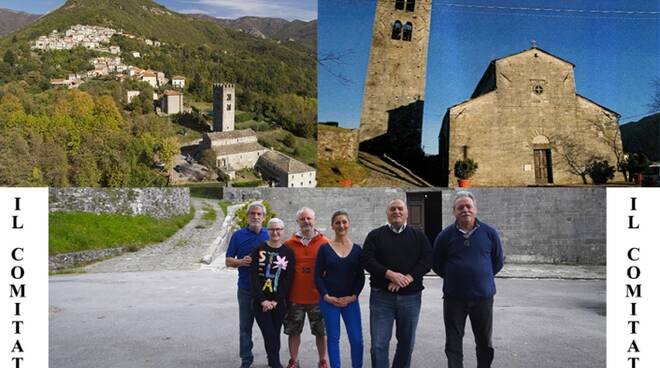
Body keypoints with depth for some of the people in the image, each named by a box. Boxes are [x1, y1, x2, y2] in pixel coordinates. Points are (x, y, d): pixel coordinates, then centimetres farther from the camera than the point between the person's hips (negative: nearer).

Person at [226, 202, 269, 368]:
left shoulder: (270, 235, 4)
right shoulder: (238, 235, 1)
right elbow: (228, 261, 2)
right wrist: (241, 262, -17)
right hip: (246, 289, 0)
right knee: (245, 326, 8)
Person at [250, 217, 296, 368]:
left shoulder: (288, 253, 2)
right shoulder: (258, 250, 0)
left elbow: (288, 279, -2)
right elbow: (254, 276, -5)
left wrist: (275, 301, -10)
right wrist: (262, 300, -12)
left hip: (279, 302, 1)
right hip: (260, 301, -1)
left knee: (275, 334, 7)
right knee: (270, 335, -7)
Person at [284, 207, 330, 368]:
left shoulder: (324, 243, -3)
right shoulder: (289, 243, 1)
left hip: (318, 296, -1)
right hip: (295, 297, 1)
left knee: (320, 331, 11)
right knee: (293, 331, 11)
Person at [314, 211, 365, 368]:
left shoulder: (357, 249, 5)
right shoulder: (324, 248, 0)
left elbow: (360, 277, 6)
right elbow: (318, 275, 0)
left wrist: (353, 296, -6)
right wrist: (327, 296, -9)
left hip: (351, 301, 1)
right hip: (329, 300, -1)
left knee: (357, 340, -2)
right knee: (333, 338, 5)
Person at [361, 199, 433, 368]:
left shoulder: (418, 236, 10)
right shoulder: (375, 235, 7)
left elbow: (427, 260, 0)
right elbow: (367, 259, -4)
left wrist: (408, 278, -15)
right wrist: (389, 274, -18)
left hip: (411, 297, 2)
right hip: (381, 296, -1)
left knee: (407, 342, 11)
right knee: (379, 344, -2)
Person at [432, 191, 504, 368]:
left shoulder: (489, 233, -1)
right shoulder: (445, 235, -2)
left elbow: (498, 261, 10)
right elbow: (437, 265, 8)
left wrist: (484, 276, 6)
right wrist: (453, 278, 5)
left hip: (483, 296, 1)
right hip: (454, 298, 0)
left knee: (485, 343, 13)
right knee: (453, 344, 6)